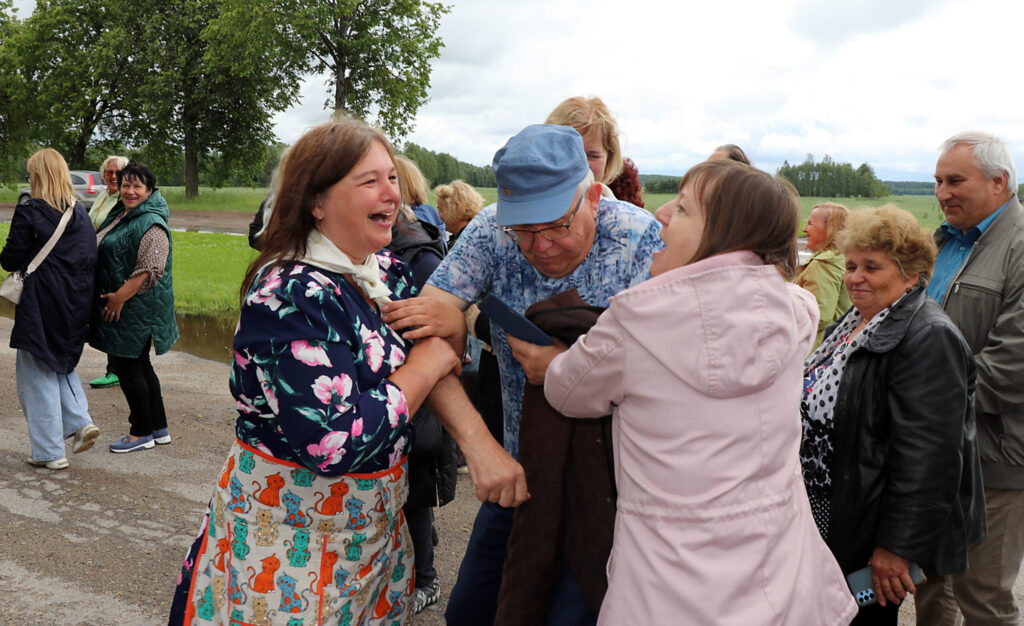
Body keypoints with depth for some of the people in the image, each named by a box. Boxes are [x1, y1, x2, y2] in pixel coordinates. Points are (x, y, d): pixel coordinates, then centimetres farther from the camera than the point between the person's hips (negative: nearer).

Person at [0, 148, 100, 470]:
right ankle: (81, 421, 8)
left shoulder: (28, 212, -13)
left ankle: (50, 452, 10)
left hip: (40, 306, -6)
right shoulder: (80, 213, 4)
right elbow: (92, 256, 7)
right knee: (61, 363, 25)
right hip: (76, 305, 6)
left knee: (37, 374, 6)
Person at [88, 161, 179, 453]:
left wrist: (120, 296, -20)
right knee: (140, 366, 15)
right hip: (117, 305, 10)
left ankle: (142, 433, 12)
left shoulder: (151, 224, -17)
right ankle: (159, 429, 25)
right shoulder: (119, 215, 13)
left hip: (137, 308, -10)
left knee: (129, 368, -2)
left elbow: (150, 269, -24)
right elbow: (102, 252, 24)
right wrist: (111, 298, 16)